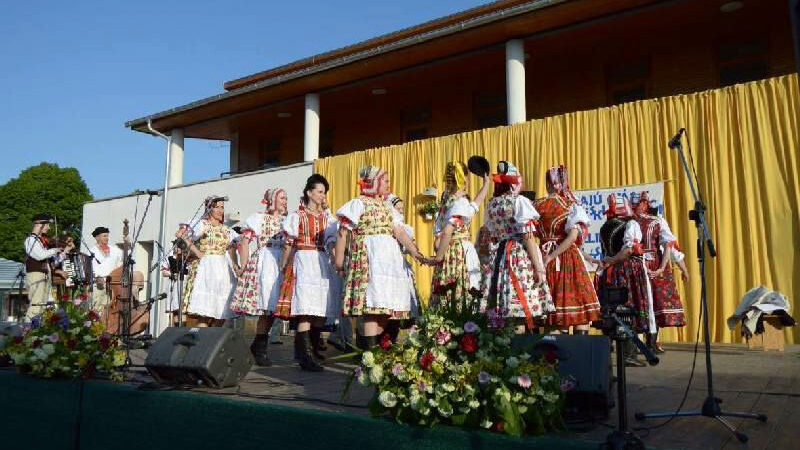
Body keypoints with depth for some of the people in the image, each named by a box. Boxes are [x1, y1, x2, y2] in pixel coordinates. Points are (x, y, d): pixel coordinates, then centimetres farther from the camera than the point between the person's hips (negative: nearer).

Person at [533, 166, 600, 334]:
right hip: (570, 259, -2)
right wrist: (551, 256, -15)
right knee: (579, 309, 6)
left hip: (546, 257, 3)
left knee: (556, 307, 8)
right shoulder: (571, 205, -3)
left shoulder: (537, 205, 2)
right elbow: (573, 236, -16)